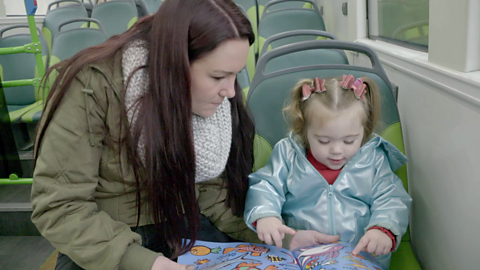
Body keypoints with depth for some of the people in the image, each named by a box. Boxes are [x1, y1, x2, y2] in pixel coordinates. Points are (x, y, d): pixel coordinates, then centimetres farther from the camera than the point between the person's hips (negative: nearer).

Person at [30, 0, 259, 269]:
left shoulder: (218, 98, -8)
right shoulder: (92, 88, -23)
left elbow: (211, 186, -2)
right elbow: (58, 206, -20)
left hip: (182, 224, 3)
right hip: (103, 238, -2)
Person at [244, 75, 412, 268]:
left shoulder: (374, 160, 7)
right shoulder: (287, 154, 4)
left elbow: (391, 200, 3)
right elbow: (265, 187, 0)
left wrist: (383, 230, -20)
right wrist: (264, 215, -24)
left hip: (362, 254, 1)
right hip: (299, 253, 0)